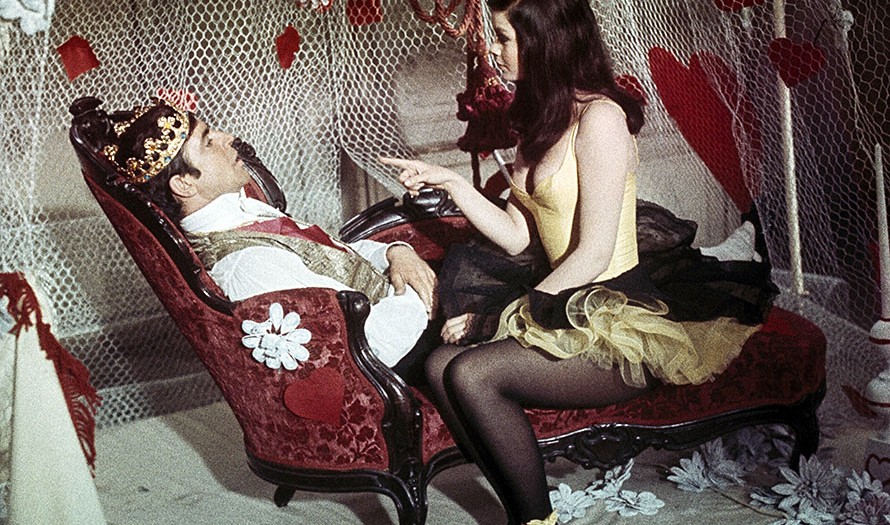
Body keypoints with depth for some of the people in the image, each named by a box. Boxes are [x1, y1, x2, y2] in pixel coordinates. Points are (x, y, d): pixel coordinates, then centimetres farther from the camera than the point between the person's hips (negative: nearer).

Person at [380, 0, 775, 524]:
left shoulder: (599, 116, -14)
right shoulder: (542, 118, 14)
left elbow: (592, 254, -17)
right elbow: (516, 235, 11)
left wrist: (523, 313, -8)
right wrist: (450, 181, 6)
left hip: (617, 323, -9)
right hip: (571, 309, 9)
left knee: (470, 374, -23)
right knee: (441, 363, -10)